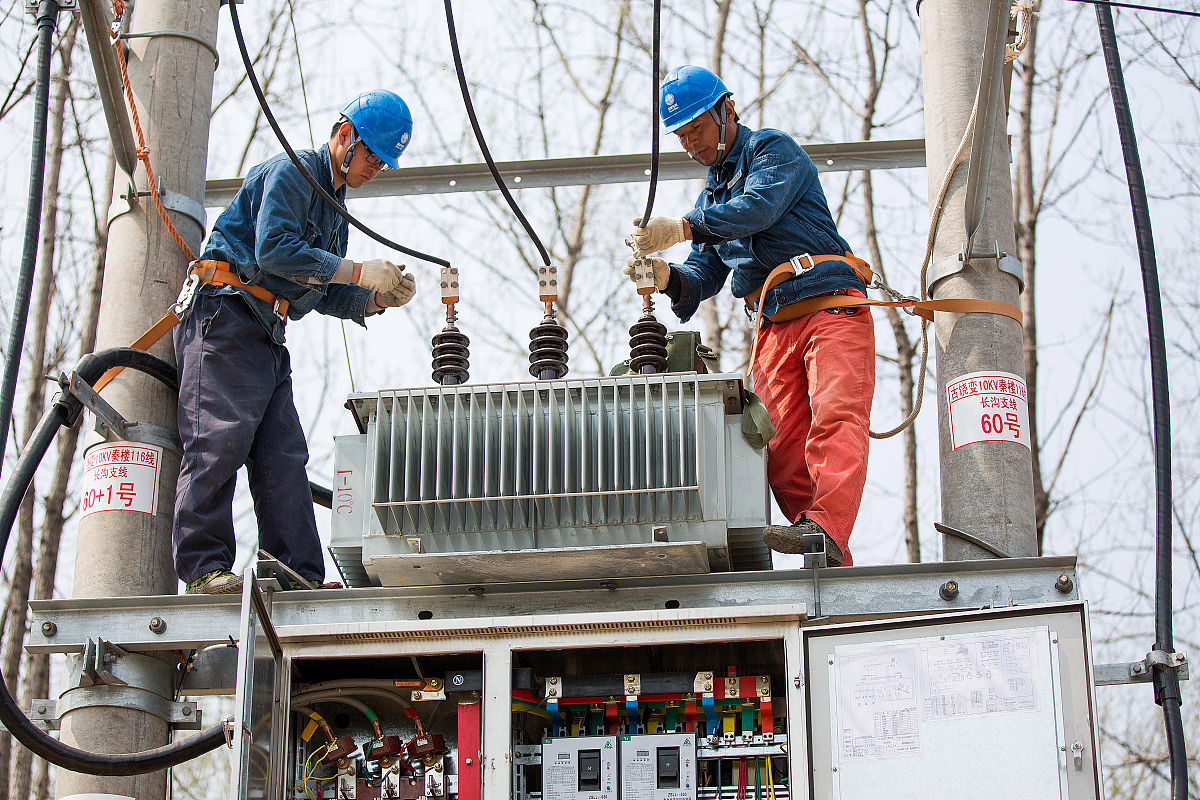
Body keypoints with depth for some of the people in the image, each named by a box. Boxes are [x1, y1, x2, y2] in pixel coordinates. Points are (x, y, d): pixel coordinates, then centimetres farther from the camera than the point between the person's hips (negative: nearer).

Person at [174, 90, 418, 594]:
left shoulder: (333, 208, 25)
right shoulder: (291, 172, -4)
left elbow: (328, 297, 21)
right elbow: (275, 249, -20)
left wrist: (379, 298, 3)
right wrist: (358, 272, -18)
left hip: (267, 335, 9)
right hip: (226, 313, -9)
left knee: (284, 458, 0)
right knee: (219, 440, -16)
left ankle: (299, 575, -3)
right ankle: (204, 567, -19)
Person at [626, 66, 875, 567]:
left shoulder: (773, 149, 5)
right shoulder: (711, 196, 28)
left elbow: (759, 207, -17)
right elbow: (705, 275, 18)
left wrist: (684, 226, -28)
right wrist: (667, 278, -5)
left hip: (831, 307, -6)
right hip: (772, 327, 6)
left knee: (835, 420, -24)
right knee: (785, 452, -9)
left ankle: (826, 528, -41)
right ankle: (835, 569, -15)